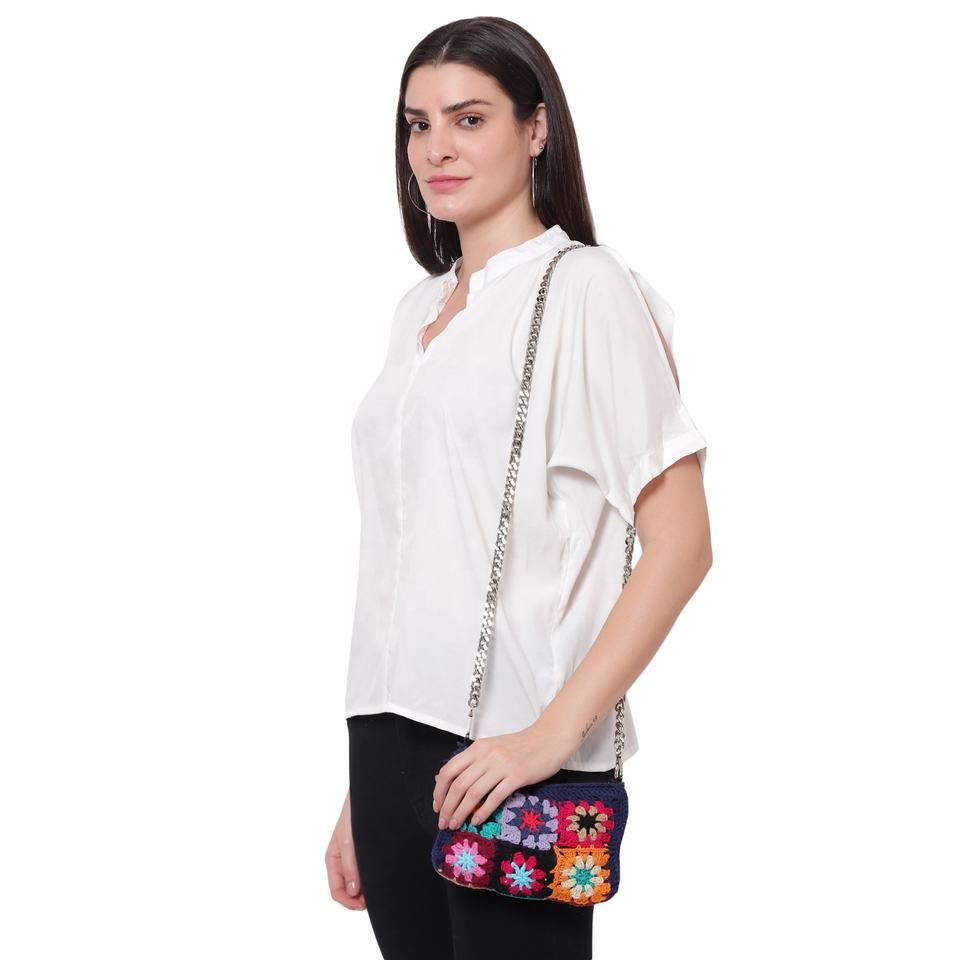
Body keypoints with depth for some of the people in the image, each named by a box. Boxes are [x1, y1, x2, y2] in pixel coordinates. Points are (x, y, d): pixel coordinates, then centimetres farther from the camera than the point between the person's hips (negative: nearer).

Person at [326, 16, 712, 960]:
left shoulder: (584, 290, -5)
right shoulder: (419, 308, 15)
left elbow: (680, 545, -12)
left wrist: (551, 734, -18)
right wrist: (360, 790, 14)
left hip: (509, 756, -6)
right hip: (391, 738, 6)